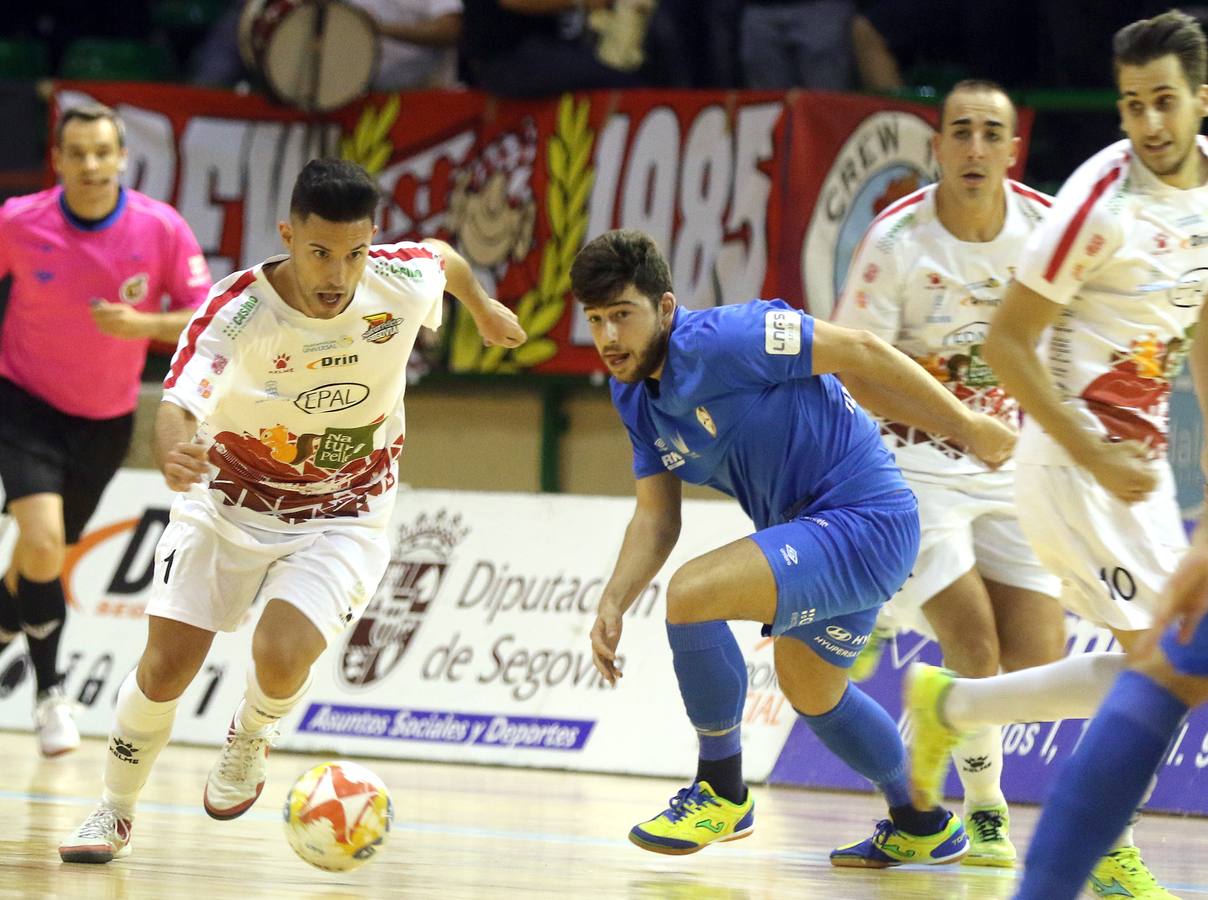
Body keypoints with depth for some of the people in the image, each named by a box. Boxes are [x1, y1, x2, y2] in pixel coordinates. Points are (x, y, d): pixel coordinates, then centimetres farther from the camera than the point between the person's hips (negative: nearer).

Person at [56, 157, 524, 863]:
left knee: (282, 657, -22)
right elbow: (179, 404, -39)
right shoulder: (236, 311, -26)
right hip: (230, 504, 0)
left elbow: (446, 257, 6)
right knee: (166, 667, -8)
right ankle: (115, 814, 18)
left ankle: (251, 740, 14)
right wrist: (174, 452, -63)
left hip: (343, 518, 0)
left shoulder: (405, 281, -19)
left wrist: (485, 309, 28)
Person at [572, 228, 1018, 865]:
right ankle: (923, 828, 50)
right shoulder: (634, 395, 4)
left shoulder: (718, 340, -23)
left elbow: (859, 353, -18)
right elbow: (656, 517, 8)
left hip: (865, 521, -10)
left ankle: (722, 789, -7)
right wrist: (612, 604, -9)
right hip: (810, 528, 10)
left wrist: (968, 427, -11)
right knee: (810, 694, 29)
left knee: (692, 592, -25)